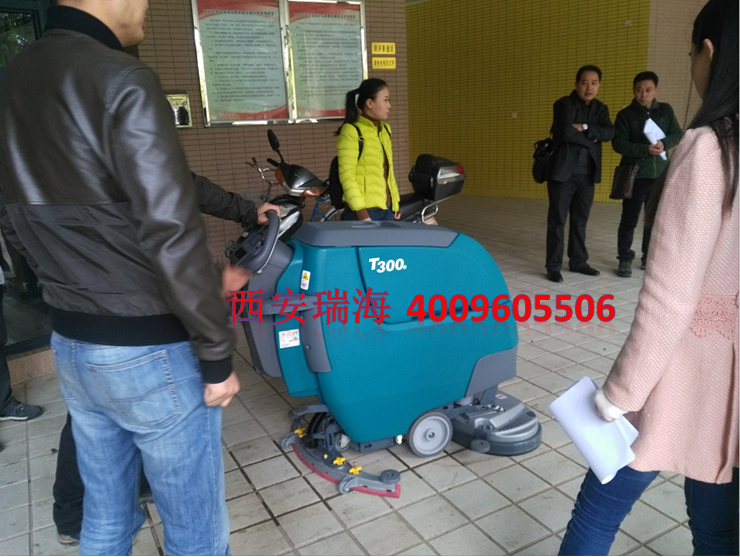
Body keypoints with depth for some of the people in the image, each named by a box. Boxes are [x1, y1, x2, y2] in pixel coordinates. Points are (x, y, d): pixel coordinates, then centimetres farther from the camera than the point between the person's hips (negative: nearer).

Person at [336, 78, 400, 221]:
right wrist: (360, 211, -21)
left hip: (386, 209, 8)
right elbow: (347, 174, -16)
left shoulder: (384, 130, 14)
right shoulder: (351, 132, -11)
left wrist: (395, 201, 18)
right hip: (364, 211, -8)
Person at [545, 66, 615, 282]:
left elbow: (610, 133, -4)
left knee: (580, 220, 13)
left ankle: (578, 261, 24)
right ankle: (553, 266, 3)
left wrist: (584, 128, -16)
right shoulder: (563, 104, -5)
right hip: (563, 171, -5)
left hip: (587, 174, 6)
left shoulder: (600, 108, 13)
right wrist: (591, 139, -8)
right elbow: (566, 132, -20)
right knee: (557, 219, -2)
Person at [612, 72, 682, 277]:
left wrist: (664, 144, -17)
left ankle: (650, 258, 21)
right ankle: (625, 260, 9)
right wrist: (645, 149, -21)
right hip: (635, 175, -3)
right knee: (629, 219, 0)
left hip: (660, 174, 3)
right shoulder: (625, 114, -1)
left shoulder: (665, 110, 9)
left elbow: (677, 135, 5)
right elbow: (618, 143, -10)